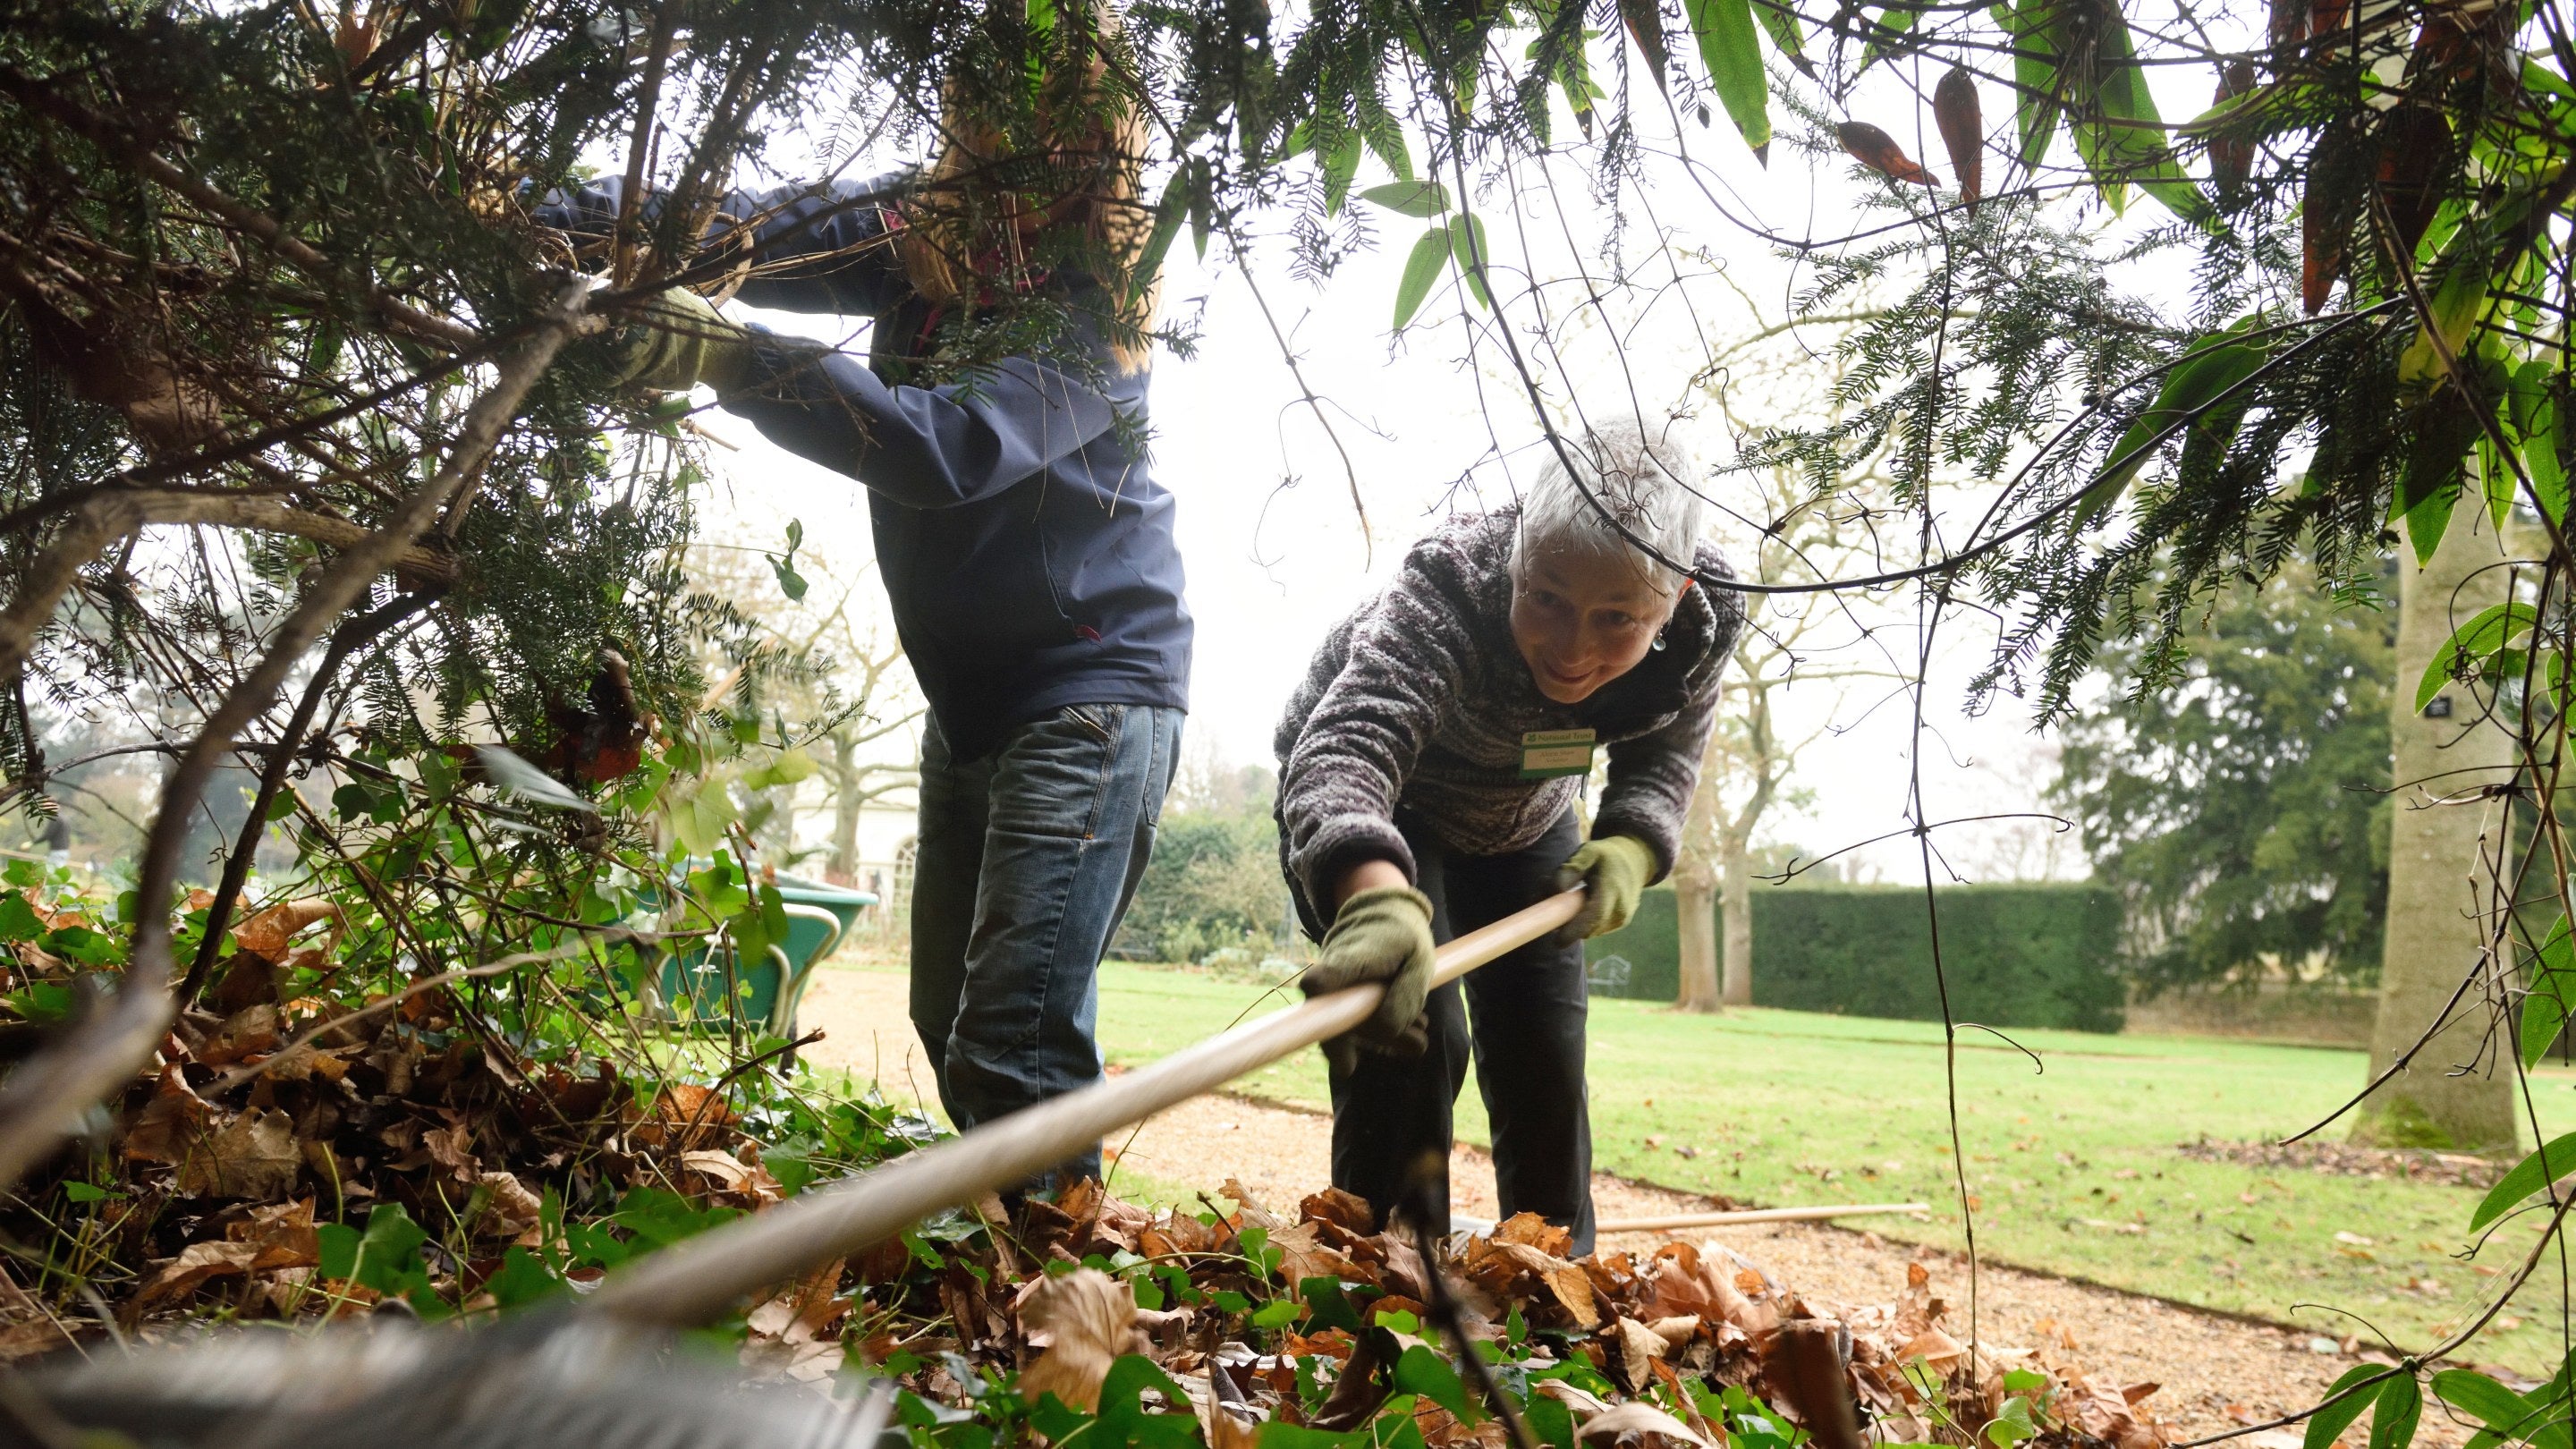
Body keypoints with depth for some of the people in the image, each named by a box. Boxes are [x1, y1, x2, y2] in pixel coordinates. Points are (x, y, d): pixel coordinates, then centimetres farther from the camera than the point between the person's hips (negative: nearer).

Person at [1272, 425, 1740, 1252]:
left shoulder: (1703, 626, -26)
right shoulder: (1445, 595, -42)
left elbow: (1664, 759, -7)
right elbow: (1344, 747, -59)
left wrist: (1631, 846, -29)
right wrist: (1377, 896, -79)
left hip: (1523, 826, 5)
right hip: (1364, 811, -4)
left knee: (1546, 1059, 6)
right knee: (1410, 1027, -22)